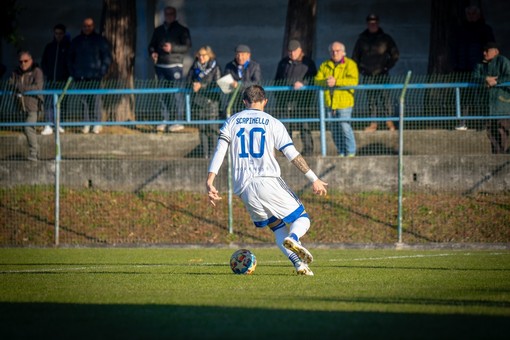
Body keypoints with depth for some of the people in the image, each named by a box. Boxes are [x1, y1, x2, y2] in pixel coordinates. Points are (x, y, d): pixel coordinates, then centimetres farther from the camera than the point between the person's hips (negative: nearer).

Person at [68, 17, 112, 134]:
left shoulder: (100, 40, 5)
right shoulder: (76, 41, 15)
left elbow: (107, 58, 3)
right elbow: (70, 59, 20)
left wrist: (102, 72, -7)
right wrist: (73, 73, 8)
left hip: (95, 76, -3)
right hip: (80, 77, 3)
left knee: (96, 99, -8)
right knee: (83, 100, 0)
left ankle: (97, 124, -5)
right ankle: (86, 124, 3)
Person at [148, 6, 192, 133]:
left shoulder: (182, 30, 3)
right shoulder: (158, 30, 18)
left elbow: (187, 46, -5)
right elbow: (152, 45, 23)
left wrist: (172, 48, -17)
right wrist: (152, 52, 1)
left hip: (175, 65, -5)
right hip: (160, 65, 5)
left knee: (177, 94, -8)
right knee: (162, 95, 5)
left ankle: (179, 121, -7)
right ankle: (164, 121, 10)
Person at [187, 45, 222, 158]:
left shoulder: (215, 68, -2)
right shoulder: (195, 67, 11)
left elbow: (216, 84, -9)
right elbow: (189, 80, 12)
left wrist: (201, 86, -17)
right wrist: (193, 85, -11)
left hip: (211, 101, -4)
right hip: (198, 101, 4)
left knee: (212, 128, -6)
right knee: (202, 128, 4)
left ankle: (212, 152, -2)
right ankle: (204, 153, 9)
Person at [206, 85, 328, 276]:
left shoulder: (231, 122, 14)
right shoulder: (272, 123, 6)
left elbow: (219, 151, 0)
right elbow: (293, 155, 0)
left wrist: (210, 182, -7)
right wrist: (314, 179, 2)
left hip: (244, 188, 3)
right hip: (268, 181, -3)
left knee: (277, 228, 15)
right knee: (302, 219, 8)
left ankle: (298, 263, -8)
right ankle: (293, 238, -28)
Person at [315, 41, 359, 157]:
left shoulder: (350, 64, 1)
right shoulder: (324, 66, 15)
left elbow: (353, 80, -14)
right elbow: (317, 80, 5)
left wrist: (336, 81, -21)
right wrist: (325, 82, -18)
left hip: (344, 102, -5)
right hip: (330, 103, 5)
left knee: (345, 127, -10)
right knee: (335, 130, 7)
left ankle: (351, 152, 0)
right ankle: (341, 152, 16)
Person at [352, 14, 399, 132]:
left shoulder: (385, 38, 6)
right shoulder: (362, 39, 11)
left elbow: (395, 54, 9)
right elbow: (355, 57, 19)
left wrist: (387, 66, -1)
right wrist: (360, 69, 7)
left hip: (382, 74, -2)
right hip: (368, 75, 2)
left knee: (385, 96, -11)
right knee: (371, 100, 3)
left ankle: (390, 122, -5)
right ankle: (373, 124, 6)